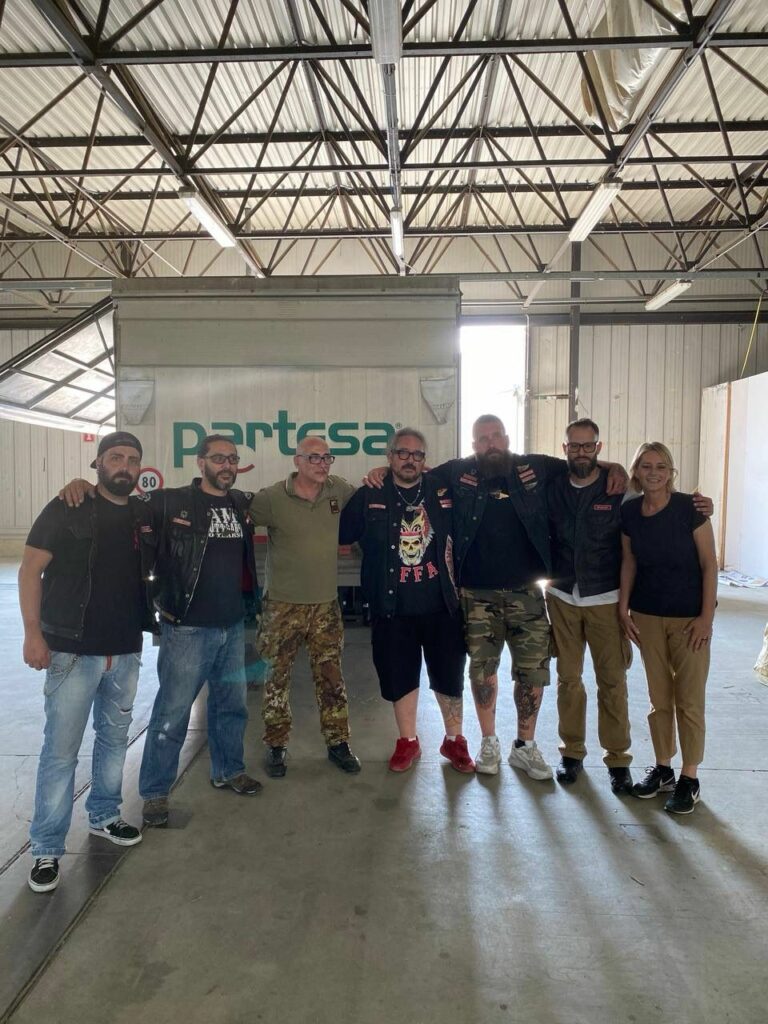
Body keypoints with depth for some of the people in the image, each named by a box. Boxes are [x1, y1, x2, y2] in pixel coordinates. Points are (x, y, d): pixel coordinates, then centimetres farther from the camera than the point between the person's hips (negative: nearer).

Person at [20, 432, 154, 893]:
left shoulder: (145, 516, 5)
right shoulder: (67, 509, -8)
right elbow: (31, 570, -8)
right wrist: (33, 633, -14)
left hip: (127, 652, 5)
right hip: (73, 651, -5)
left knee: (115, 738, 18)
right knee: (61, 750, 2)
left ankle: (104, 816, 38)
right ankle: (47, 849, 17)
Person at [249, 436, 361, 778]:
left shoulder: (338, 490, 1)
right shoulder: (272, 497, -11)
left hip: (326, 603, 3)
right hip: (283, 605, -2)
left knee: (331, 677, 11)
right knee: (276, 677, 9)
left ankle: (338, 743, 27)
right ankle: (276, 746, 27)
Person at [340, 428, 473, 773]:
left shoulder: (446, 491, 0)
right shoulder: (368, 496, -1)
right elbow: (340, 535, 3)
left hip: (441, 606, 0)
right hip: (392, 609, 0)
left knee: (450, 675, 12)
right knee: (399, 677, 12)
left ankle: (454, 740, 33)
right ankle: (408, 742, 33)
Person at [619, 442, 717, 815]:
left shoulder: (689, 508, -12)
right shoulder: (629, 512, -1)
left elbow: (709, 564, -9)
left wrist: (706, 616, -12)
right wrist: (623, 608, 4)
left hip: (688, 616, -3)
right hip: (646, 616, 3)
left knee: (689, 699, 4)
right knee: (659, 696, 13)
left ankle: (689, 778, 19)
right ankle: (662, 768, 28)